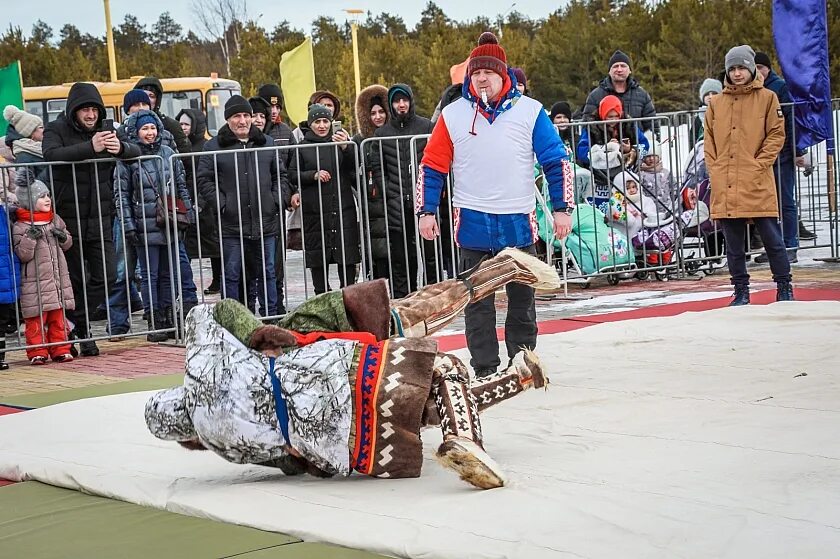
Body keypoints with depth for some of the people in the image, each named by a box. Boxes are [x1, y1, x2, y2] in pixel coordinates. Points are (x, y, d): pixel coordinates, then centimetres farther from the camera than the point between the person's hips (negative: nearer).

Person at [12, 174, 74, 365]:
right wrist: (30, 238, -26)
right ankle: (37, 352, 5)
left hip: (58, 278, 5)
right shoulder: (20, 227, -8)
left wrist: (63, 237, -3)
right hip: (35, 283, -5)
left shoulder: (56, 220, 10)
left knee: (58, 317, 9)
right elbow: (23, 254, -14)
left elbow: (67, 244, 18)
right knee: (36, 319, -2)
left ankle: (60, 350, 16)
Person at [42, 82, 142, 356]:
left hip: (100, 219, 5)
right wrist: (90, 147, -36)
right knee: (75, 279, 1)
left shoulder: (104, 131, 11)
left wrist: (121, 147, -19)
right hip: (68, 219, -5)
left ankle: (74, 323, 13)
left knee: (106, 275, -1)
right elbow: (52, 154, -25)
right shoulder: (56, 130, -4)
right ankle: (80, 330, 15)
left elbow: (137, 152, 5)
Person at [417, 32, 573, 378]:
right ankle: (484, 369, 10)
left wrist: (562, 208, -4)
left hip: (519, 223, 0)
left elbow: (557, 161, 1)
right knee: (477, 301, 3)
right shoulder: (453, 115, 2)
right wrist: (426, 211, 1)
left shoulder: (530, 112, -1)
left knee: (522, 298, 10)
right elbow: (432, 166, 6)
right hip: (472, 223, 0)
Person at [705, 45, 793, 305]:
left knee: (772, 240, 0)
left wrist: (759, 164, -9)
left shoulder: (767, 97, 3)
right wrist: (715, 170, 1)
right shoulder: (716, 102, 12)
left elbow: (777, 134, 0)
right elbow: (709, 140, 14)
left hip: (758, 185, -3)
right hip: (725, 187, 3)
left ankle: (784, 288, 10)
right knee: (734, 245, 7)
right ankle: (741, 291, 15)